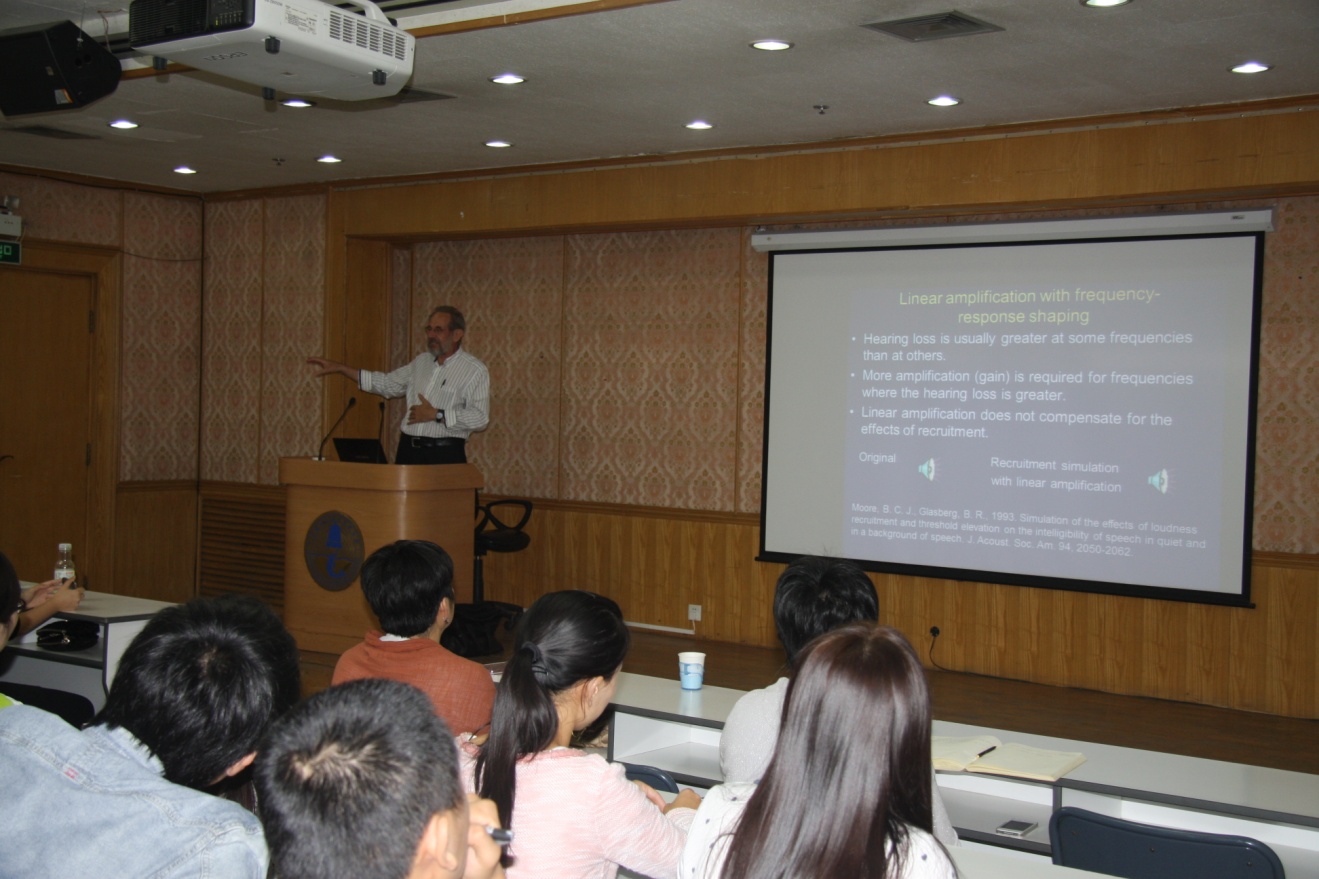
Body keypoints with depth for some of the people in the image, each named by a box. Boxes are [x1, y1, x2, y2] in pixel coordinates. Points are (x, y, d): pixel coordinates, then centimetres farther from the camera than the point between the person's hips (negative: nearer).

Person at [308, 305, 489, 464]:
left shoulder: (475, 370, -5)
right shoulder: (422, 362, 17)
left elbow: (480, 417, -14)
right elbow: (387, 383, 25)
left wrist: (436, 415, -14)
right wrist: (340, 368, 23)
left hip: (445, 454, -6)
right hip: (409, 449, 6)